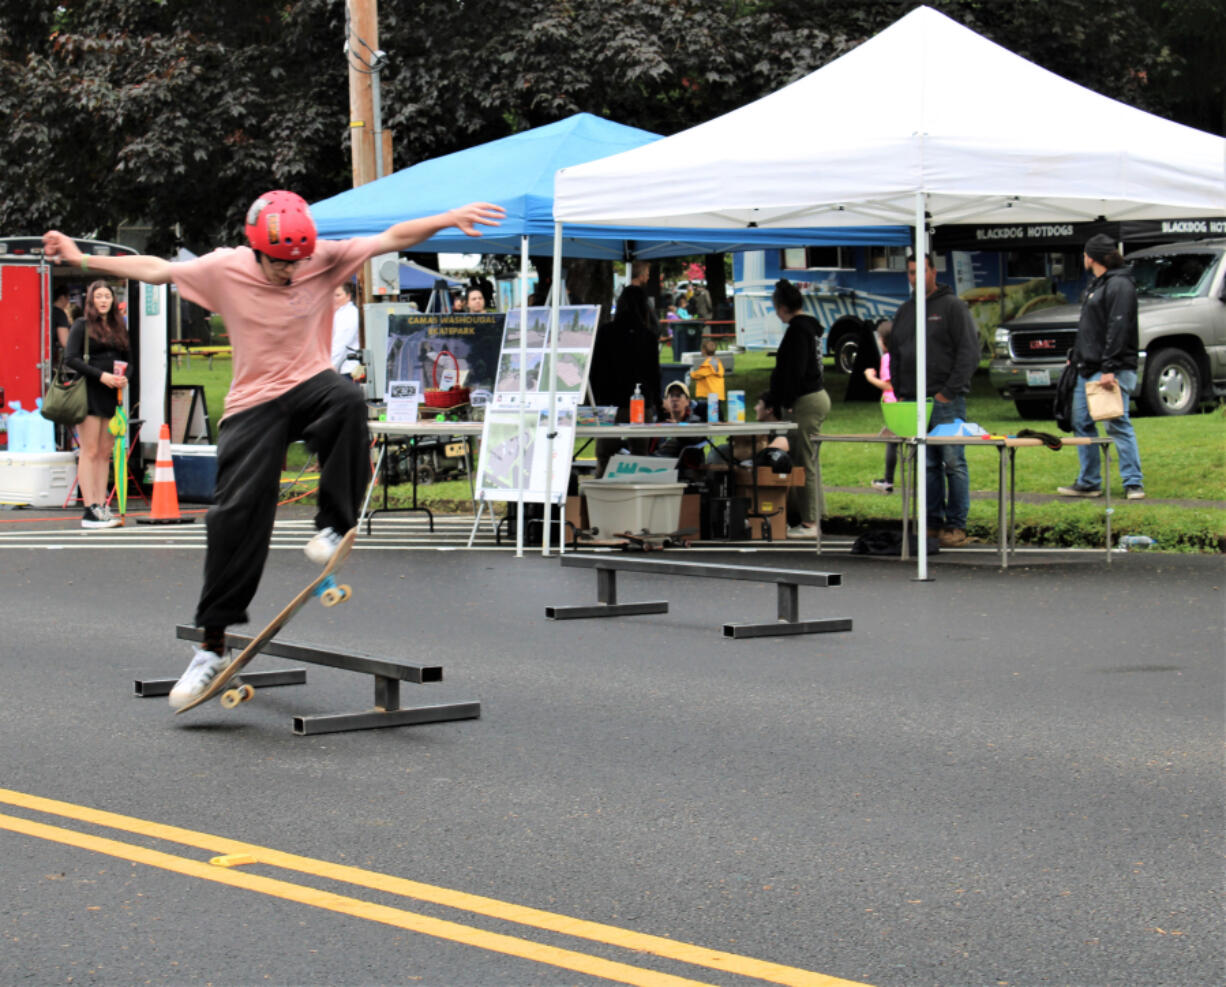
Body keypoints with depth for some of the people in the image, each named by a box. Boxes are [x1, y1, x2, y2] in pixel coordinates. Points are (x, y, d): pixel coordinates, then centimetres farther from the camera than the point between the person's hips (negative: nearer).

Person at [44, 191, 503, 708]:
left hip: (311, 386, 0)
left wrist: (450, 217, -18)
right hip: (254, 401, 0)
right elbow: (155, 269, 0)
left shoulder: (325, 259, -5)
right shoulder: (226, 268, -6)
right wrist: (80, 259, -4)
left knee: (347, 399, -37)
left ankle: (333, 527, -21)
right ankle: (212, 644, 2)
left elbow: (392, 238, -6)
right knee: (235, 515, -8)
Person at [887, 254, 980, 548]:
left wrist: (949, 392, -12)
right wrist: (900, 392, 11)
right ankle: (932, 522, 10)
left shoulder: (953, 307, -1)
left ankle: (956, 525, -2)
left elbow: (969, 352, -7)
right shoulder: (904, 311, 18)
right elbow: (895, 354, 24)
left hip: (946, 401, -6)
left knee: (953, 463, -5)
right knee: (927, 466, 6)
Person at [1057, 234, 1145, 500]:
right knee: (1082, 423, 10)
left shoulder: (1119, 285, -11)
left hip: (1112, 370, -10)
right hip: (1088, 369, 10)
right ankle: (1088, 483, 16)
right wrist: (1076, 355, 20)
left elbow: (1118, 329, -19)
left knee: (1118, 424, -10)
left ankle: (1133, 483, -7)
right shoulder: (1096, 285, 20)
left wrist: (1109, 369, -24)